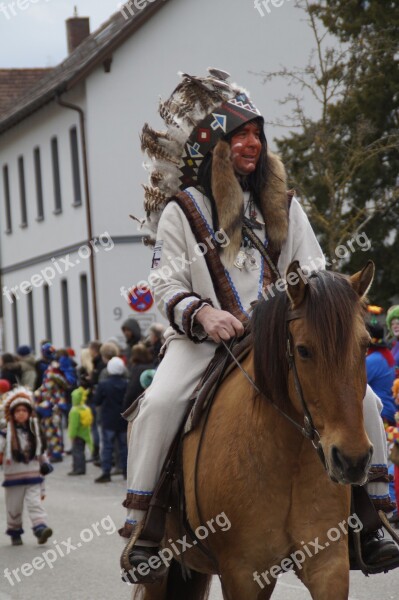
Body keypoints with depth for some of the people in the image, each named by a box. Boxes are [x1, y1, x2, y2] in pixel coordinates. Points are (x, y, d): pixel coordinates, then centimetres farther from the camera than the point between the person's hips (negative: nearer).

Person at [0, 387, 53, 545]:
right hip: (13, 479, -1)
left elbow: (41, 453, 18)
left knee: (35, 503, -14)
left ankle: (41, 528, -25)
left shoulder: (35, 432, 8)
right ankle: (15, 533, 22)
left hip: (33, 479, 1)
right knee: (14, 508, 7)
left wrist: (45, 464, 5)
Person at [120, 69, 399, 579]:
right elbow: (165, 285, -2)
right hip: (204, 339, -3)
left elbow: (314, 270, 13)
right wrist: (202, 314, -23)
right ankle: (139, 527, -18)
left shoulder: (281, 205, 13)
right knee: (159, 403, -32)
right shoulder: (182, 210, 3)